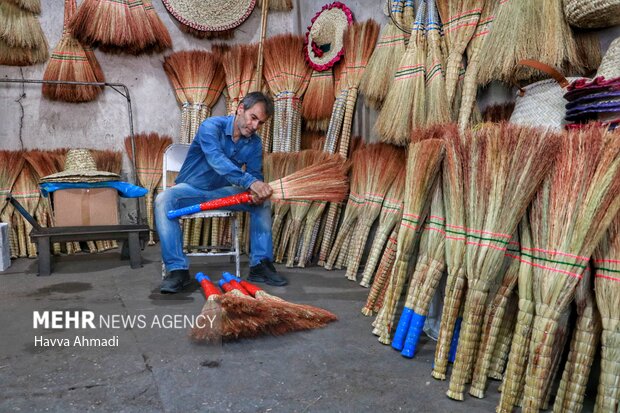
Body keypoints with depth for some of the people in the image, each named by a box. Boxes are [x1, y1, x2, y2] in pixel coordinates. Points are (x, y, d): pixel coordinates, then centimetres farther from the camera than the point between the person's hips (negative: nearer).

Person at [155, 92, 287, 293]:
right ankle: (178, 269, -29)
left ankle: (260, 264, -11)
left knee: (262, 201, -15)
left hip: (221, 191, 4)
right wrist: (251, 182, -51)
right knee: (164, 200, -34)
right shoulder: (212, 126, -21)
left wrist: (258, 192, -31)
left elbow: (255, 174, -5)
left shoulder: (254, 143, -3)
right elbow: (216, 160, -38)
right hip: (191, 189, -4)